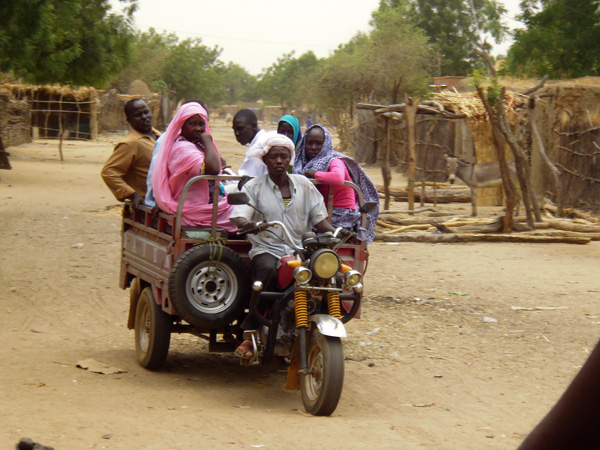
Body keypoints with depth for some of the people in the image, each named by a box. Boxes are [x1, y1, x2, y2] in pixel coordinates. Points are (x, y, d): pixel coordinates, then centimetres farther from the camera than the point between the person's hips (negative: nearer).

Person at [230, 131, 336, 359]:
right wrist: (247, 224, -30)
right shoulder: (254, 187, 7)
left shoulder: (303, 185, 15)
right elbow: (238, 217, -6)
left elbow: (320, 219, 13)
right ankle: (250, 332, -29)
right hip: (266, 249, -2)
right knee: (267, 270, -39)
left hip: (300, 251, 2)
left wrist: (335, 233, -8)